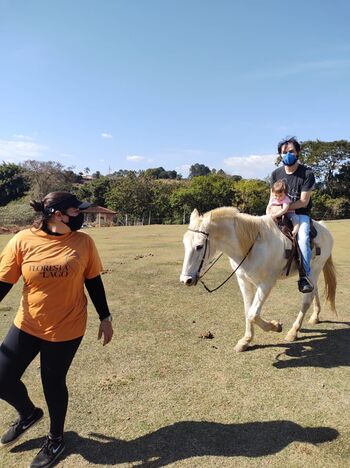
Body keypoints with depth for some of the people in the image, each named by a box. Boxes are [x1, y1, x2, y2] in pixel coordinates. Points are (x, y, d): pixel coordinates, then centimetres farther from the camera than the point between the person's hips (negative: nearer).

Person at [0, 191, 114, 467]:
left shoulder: (83, 242, -8)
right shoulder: (23, 241, -11)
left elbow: (93, 282, 0)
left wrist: (105, 318, 3)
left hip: (66, 329, -1)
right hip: (27, 325, 2)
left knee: (53, 383, 10)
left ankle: (56, 440, 41)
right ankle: (29, 414, 43)